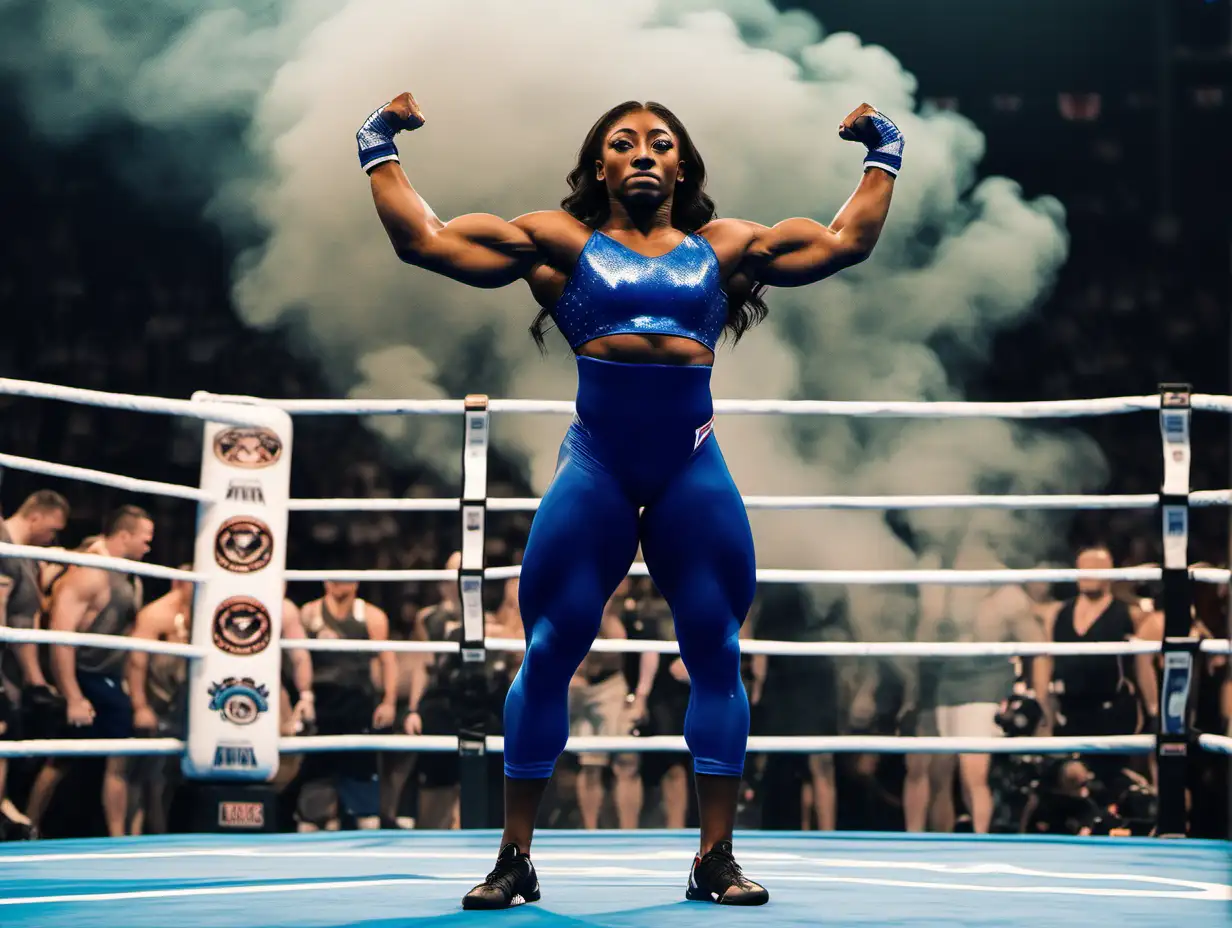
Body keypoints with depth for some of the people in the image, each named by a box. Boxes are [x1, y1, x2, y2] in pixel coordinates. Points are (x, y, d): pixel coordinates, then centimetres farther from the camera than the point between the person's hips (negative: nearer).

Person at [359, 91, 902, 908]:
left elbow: (844, 241, 21)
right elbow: (423, 240, 10)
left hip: (693, 469, 2)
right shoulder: (560, 241, 12)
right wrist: (382, 151, 12)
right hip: (596, 464, -2)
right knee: (548, 654, -4)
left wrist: (882, 158, 24)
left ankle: (717, 857, 7)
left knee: (717, 655, -1)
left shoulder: (723, 246, 17)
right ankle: (514, 859, 5)